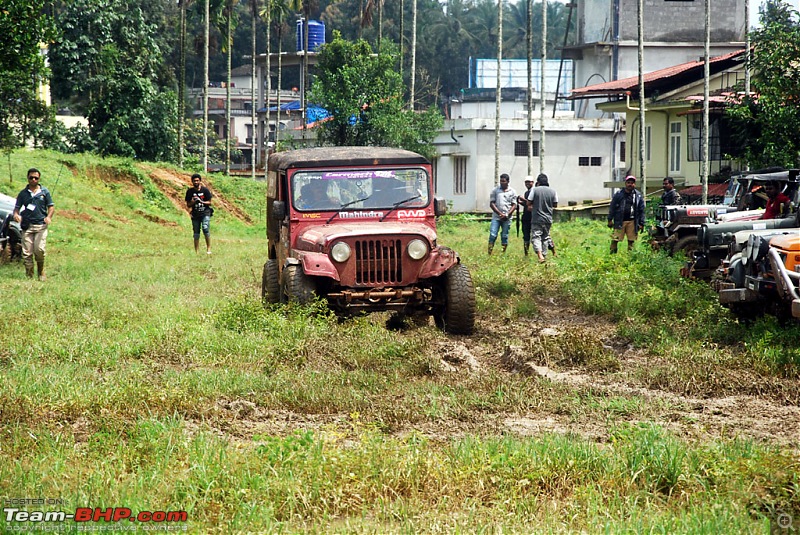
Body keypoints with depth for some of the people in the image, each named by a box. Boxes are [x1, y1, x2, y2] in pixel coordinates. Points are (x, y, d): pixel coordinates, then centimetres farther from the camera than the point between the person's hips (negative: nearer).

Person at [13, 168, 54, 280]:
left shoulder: (44, 192, 10)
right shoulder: (23, 193, 12)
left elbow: (51, 206, 12)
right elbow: (17, 207, 14)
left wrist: (49, 217, -7)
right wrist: (16, 215, -9)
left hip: (41, 225, -2)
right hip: (27, 226, 2)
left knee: (39, 250, -15)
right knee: (27, 252, -4)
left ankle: (41, 272, 6)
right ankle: (29, 275, 3)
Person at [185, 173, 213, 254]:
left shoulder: (205, 190, -2)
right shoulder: (190, 191, 3)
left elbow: (209, 202, 1)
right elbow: (188, 205, 7)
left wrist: (201, 201, -16)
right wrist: (193, 202, -14)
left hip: (205, 213, -2)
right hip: (195, 214, 2)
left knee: (205, 228, -21)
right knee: (196, 233, 4)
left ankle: (208, 248, -12)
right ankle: (196, 251, 11)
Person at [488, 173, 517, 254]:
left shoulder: (512, 191, 6)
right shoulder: (495, 190, 5)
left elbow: (514, 205, 4)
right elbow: (491, 204, 1)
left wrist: (507, 215, -11)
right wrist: (500, 213, -9)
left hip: (507, 217, 0)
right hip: (496, 216, 0)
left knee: (504, 236, 3)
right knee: (492, 235, -9)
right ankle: (489, 253, -8)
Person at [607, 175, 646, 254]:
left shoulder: (638, 195, 7)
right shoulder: (619, 194, 3)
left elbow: (641, 211, 9)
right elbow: (612, 207, 5)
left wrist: (641, 223, 4)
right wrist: (610, 220, 1)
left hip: (632, 221, 1)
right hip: (619, 221, -1)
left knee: (631, 240, 3)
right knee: (615, 239, -6)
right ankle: (613, 253, 2)